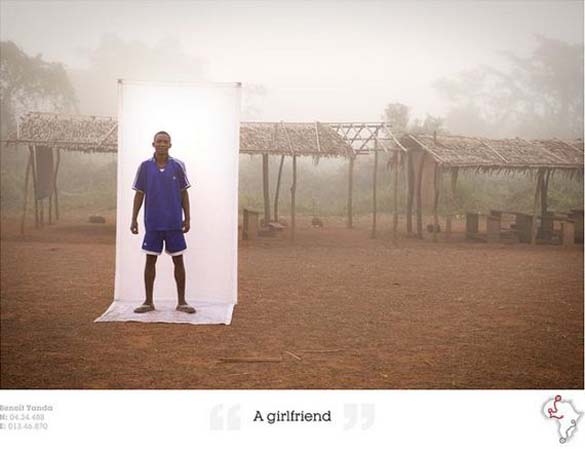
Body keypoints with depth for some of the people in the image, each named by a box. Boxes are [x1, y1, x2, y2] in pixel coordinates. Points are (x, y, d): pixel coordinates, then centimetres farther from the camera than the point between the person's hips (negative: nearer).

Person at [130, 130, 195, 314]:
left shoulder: (178, 166, 0)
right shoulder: (145, 166, 1)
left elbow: (184, 193, 4)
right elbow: (139, 194, 5)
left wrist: (187, 218, 1)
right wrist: (134, 219, 1)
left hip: (174, 223, 0)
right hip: (152, 223, 0)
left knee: (178, 260, 4)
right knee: (150, 260, 6)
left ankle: (181, 302, 13)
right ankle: (148, 302, 16)